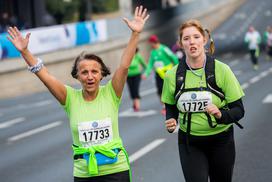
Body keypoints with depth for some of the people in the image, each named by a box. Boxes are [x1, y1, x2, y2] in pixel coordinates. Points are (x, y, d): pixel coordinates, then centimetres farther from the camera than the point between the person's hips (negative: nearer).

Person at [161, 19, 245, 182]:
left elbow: (239, 110, -8)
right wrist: (171, 122, -11)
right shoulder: (173, 75, -5)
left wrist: (221, 115, -28)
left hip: (221, 141, 0)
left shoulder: (222, 70, -11)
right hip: (189, 143, 0)